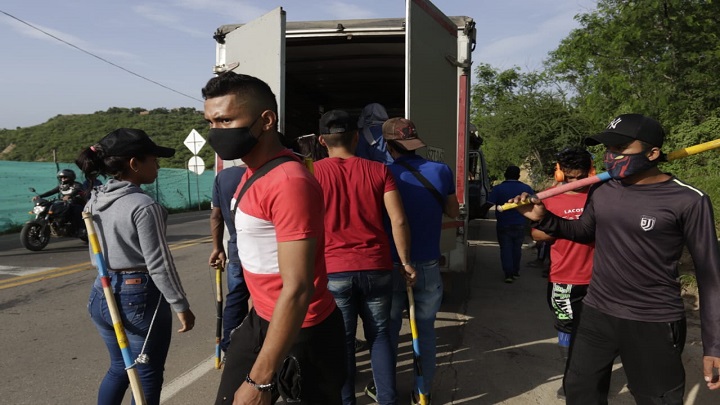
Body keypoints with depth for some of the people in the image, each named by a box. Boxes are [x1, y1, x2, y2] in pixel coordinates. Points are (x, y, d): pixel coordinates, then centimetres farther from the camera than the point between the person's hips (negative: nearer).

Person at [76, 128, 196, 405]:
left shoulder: (94, 201, 5)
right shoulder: (143, 206, -19)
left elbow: (98, 255, 12)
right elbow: (159, 264, -19)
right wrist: (181, 305, -10)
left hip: (102, 295, 8)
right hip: (140, 297, -8)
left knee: (119, 368, 23)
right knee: (148, 376, 8)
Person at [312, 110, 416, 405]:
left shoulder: (313, 172, -2)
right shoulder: (379, 170, 1)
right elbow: (399, 220, -4)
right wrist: (405, 262, 6)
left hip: (333, 270, -1)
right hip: (376, 268, 1)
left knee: (342, 340, 11)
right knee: (379, 335, 15)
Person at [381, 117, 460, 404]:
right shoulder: (442, 171, -5)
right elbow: (453, 212, 9)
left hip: (391, 265, -1)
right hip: (428, 266, 1)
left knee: (388, 330, 15)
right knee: (425, 330, 14)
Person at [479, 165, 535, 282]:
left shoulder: (498, 188, -9)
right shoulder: (526, 188, 1)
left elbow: (488, 205, -15)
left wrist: (482, 214, 0)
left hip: (504, 225, -3)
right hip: (520, 225, 3)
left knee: (505, 249, 3)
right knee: (517, 248, 17)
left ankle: (508, 273, -5)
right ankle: (515, 271, 26)